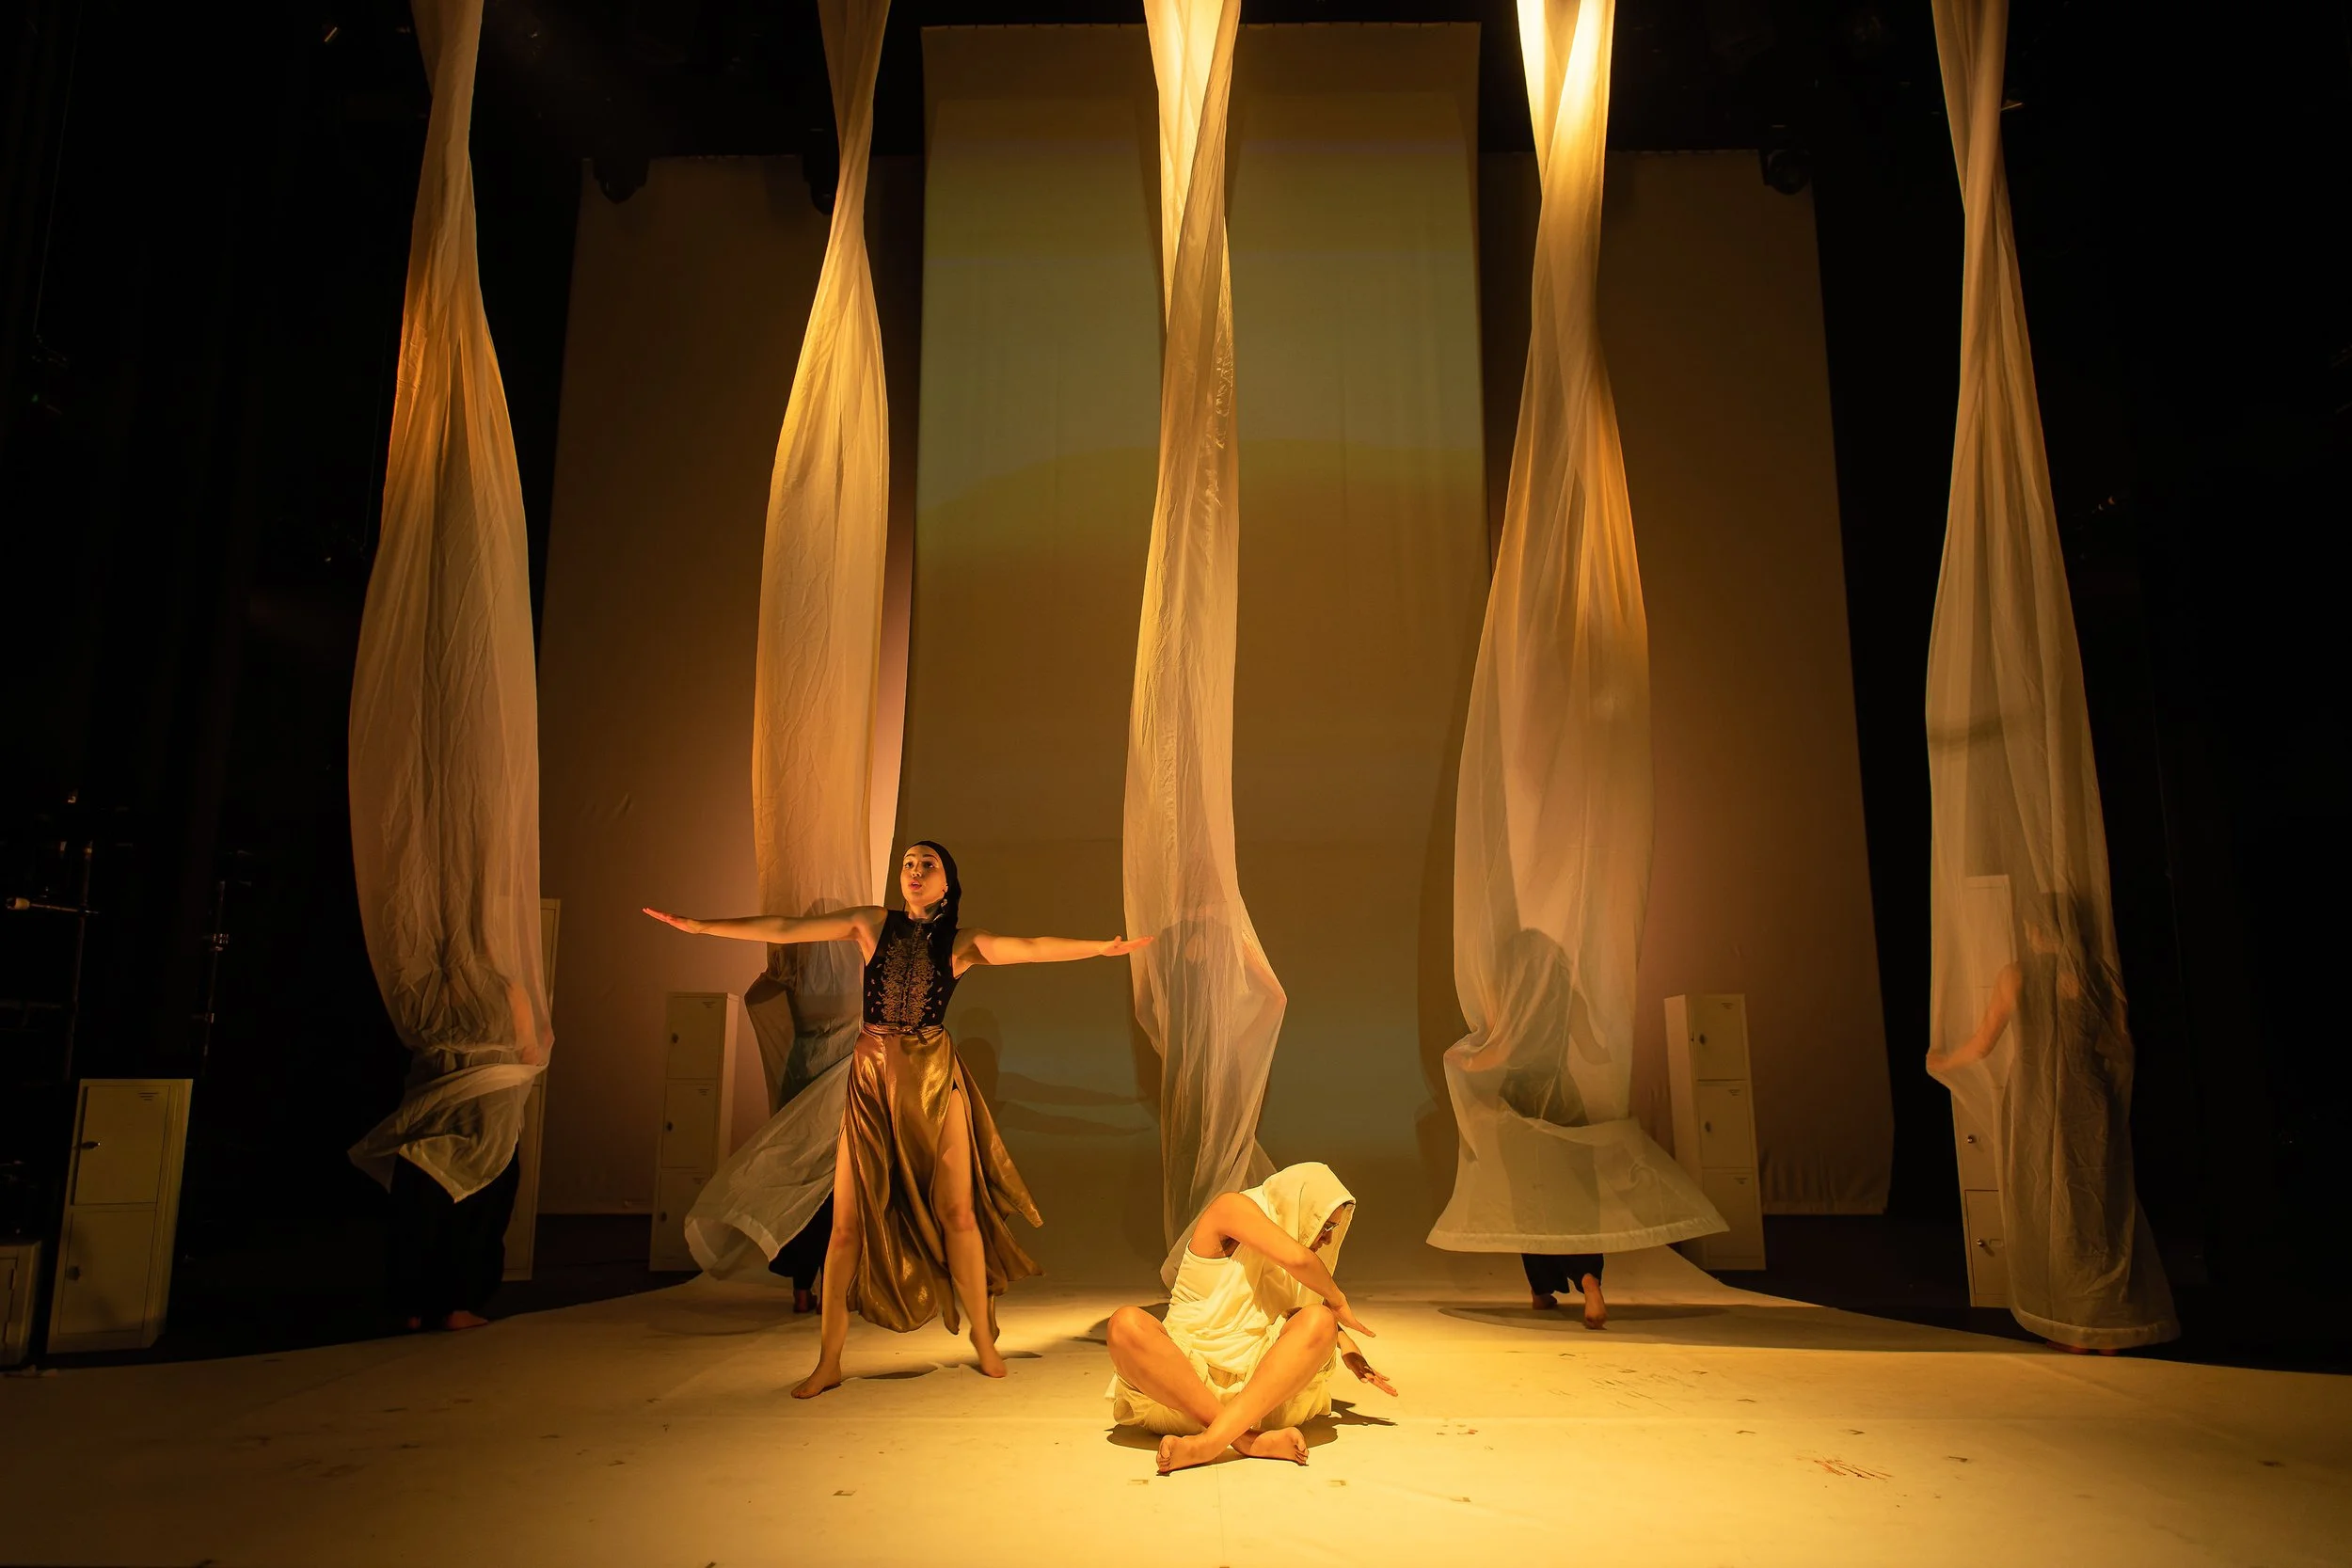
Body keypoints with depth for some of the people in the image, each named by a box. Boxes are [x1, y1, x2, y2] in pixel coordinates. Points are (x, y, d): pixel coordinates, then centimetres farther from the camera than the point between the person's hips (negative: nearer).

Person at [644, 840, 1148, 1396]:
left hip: (935, 1080, 0)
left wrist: (1102, 948, -18)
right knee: (849, 1220, 1)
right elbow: (786, 928, 1)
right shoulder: (873, 924, 4)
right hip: (872, 1079, 1)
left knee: (956, 1211, 2)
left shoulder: (962, 943, 3)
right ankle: (828, 1361, 12)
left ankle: (983, 1339, 18)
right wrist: (701, 926, -1)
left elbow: (1031, 947, -8)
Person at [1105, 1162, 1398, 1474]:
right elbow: (1296, 1258, -20)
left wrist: (1348, 1350, 11)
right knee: (1128, 1324, -36)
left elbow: (1318, 1319, 30)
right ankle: (1249, 1440, -43)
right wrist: (1337, 1299, -3)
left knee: (1318, 1321, -26)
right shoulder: (1235, 1207, -4)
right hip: (1186, 1372, -5)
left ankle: (1209, 1442, -40)